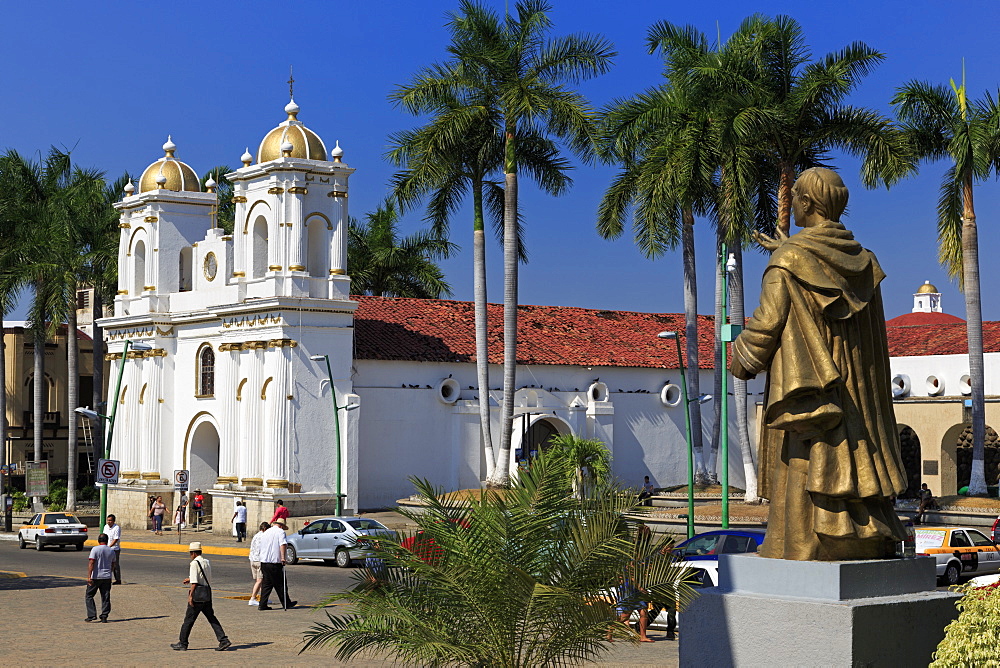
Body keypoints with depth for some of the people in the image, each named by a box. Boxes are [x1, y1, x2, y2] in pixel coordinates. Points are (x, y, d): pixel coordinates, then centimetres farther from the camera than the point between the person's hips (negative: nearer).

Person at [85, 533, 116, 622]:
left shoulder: (95, 549, -8)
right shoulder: (111, 551, 6)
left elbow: (91, 563, -15)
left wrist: (89, 576, -17)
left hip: (95, 577, -4)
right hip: (107, 577, 4)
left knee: (89, 596, 7)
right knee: (106, 598, 8)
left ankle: (92, 615, -1)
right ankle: (104, 617, 5)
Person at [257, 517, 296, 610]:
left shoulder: (266, 532, 21)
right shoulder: (280, 532, -1)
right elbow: (282, 544, -18)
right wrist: (283, 557, -24)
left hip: (263, 561, 7)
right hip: (275, 562, -7)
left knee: (266, 584, 9)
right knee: (280, 584, 2)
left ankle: (262, 605, 5)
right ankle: (286, 603, 10)